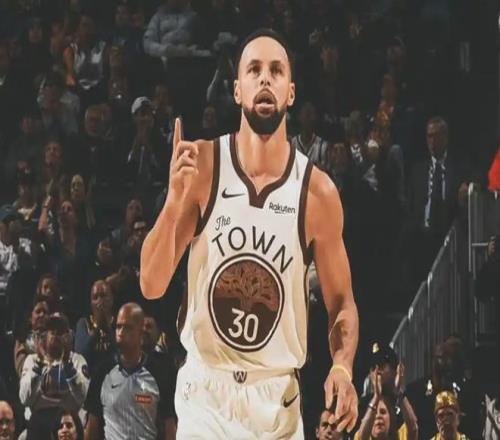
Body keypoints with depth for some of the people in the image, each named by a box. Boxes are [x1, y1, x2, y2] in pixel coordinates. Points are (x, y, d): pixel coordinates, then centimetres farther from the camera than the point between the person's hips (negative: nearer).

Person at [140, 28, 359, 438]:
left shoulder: (317, 191, -5)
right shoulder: (201, 165, -6)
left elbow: (341, 301, 6)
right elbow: (152, 286, -8)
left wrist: (343, 366, -14)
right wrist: (175, 198, -23)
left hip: (278, 397, 1)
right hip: (205, 391, -1)